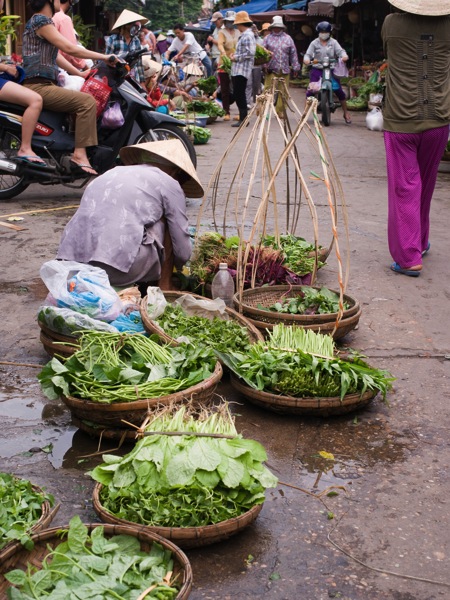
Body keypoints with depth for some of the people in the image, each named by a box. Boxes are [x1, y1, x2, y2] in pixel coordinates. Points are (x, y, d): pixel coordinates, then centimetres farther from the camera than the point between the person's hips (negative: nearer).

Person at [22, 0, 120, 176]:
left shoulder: (38, 21, 22)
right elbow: (69, 48, -18)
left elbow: (55, 55, 25)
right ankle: (79, 154, -23)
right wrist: (104, 57, -13)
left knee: (85, 102, 14)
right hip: (38, 86, -11)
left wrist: (80, 73, 20)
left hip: (45, 84, 11)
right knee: (87, 101, -21)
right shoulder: (41, 20, -10)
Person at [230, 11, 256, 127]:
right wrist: (235, 55, 10)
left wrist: (236, 58, -14)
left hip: (242, 70, -10)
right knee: (238, 95, 12)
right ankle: (243, 117, 17)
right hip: (237, 70, 10)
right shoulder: (244, 35, 17)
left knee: (240, 95, -8)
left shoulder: (248, 36, -14)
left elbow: (250, 53, -22)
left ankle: (243, 119, -4)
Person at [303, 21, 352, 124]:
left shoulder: (333, 42, 10)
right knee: (311, 90, -11)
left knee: (339, 90, -6)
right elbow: (308, 54, 0)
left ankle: (346, 113, 5)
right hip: (317, 69, 0)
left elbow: (340, 51, -3)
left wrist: (344, 56, -26)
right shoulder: (314, 43, 8)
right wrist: (306, 60, -24)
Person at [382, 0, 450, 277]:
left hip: (401, 121, -2)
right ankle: (420, 242, 34)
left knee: (404, 188, 1)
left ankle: (409, 258, -1)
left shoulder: (392, 24, -6)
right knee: (426, 186, 18)